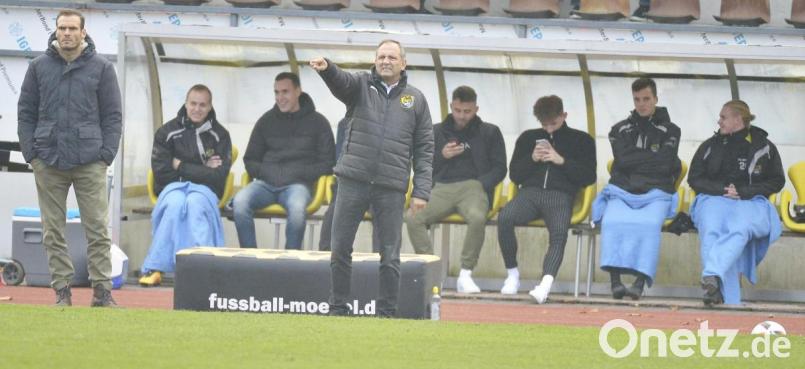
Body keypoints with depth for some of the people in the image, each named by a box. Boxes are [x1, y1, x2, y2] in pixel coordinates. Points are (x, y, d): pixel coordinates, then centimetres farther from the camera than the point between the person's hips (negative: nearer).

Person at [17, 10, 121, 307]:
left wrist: (107, 154, -4)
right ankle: (62, 290, 7)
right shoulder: (39, 67, 8)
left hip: (90, 162, -2)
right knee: (53, 231, 2)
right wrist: (31, 153, 0)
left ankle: (102, 290, -1)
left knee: (97, 228, -4)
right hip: (48, 163, 2)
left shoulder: (101, 68, 5)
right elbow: (26, 112, 10)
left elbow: (113, 115, 6)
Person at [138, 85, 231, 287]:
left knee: (194, 203, -36)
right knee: (176, 203, -35)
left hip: (205, 189, 0)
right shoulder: (167, 132, 6)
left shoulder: (220, 136, 6)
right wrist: (202, 170, -5)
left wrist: (181, 166, -6)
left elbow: (218, 176, -4)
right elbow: (161, 171, -3)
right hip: (173, 188, 0)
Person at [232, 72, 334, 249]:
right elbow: (250, 160, 23)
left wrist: (297, 174, -7)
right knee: (240, 201, -30)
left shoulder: (317, 122, 11)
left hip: (297, 184, -3)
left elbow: (327, 164, 7)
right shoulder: (266, 121, 19)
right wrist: (265, 172, 0)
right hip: (266, 183, 3)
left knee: (297, 207, -39)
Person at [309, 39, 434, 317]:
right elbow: (340, 81, -15)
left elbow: (424, 149, 8)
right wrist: (326, 69, -40)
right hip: (353, 181, 0)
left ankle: (387, 313, 7)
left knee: (390, 255, 1)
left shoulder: (415, 99, 9)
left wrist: (421, 191, 0)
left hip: (392, 189, 0)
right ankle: (338, 309, 8)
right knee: (340, 249, 1)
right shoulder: (360, 86, 8)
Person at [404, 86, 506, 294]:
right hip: (441, 189, 2)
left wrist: (481, 185, -7)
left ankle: (465, 275, -29)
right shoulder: (437, 132, 23)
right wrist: (442, 156, 1)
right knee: (413, 219, -29)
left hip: (472, 187, -2)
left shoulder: (489, 133, 17)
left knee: (477, 218, -39)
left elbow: (499, 169, 11)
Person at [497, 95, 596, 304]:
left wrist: (562, 161, -5)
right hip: (530, 192, 2)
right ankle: (512, 274, -17)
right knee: (504, 218, -31)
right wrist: (532, 159, 2)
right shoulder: (528, 138, 25)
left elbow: (588, 177, 7)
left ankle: (546, 283, -53)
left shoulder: (581, 140, 17)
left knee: (559, 232, -36)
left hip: (561, 195, -2)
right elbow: (514, 175, 20)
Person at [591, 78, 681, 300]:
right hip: (622, 191, 1)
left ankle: (640, 281, -42)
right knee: (613, 221, -32)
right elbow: (622, 160, 3)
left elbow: (665, 165, -1)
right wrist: (652, 158, 5)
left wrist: (635, 160, 3)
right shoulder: (620, 130, 21)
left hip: (656, 193, -1)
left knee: (649, 223, -35)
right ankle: (615, 280, -38)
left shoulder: (670, 131, 15)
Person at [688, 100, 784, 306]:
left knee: (739, 229, -39)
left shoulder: (763, 147, 15)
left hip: (751, 203, -1)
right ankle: (727, 297, -52)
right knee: (711, 231, -36)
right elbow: (694, 179, 18)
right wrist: (722, 189, -1)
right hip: (714, 200, 1)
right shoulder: (710, 146, 21)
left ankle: (711, 276, -61)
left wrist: (742, 192, -2)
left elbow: (776, 181, 13)